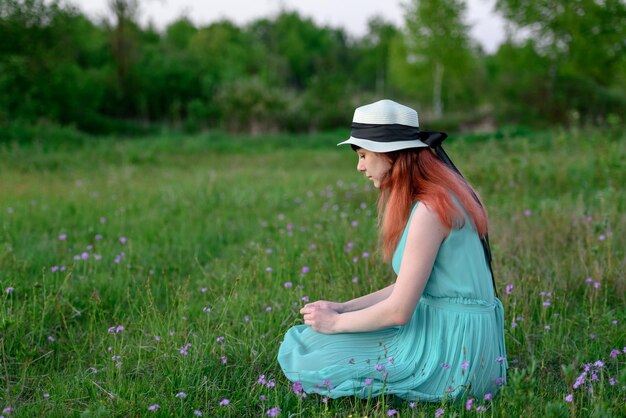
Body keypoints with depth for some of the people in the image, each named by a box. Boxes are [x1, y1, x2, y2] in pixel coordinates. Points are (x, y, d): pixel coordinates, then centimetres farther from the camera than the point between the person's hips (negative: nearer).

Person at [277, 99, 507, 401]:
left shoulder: (429, 210, -22)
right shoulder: (438, 196, 9)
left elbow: (398, 311, -21)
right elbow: (407, 287, 13)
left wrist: (336, 322, -7)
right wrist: (343, 308, 6)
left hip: (452, 347, -10)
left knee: (315, 355, -6)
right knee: (315, 336, 18)